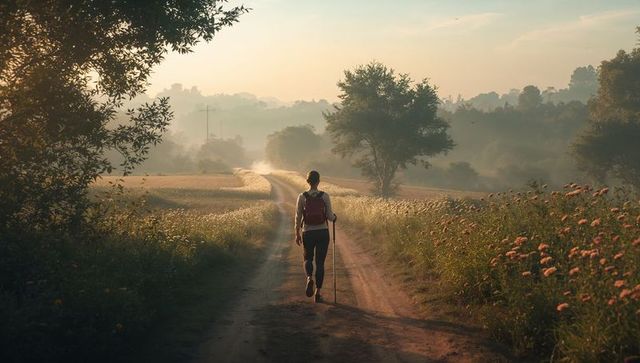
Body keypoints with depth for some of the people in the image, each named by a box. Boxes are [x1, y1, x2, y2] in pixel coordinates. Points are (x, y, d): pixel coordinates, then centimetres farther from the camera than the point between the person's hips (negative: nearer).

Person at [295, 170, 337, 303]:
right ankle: (317, 292, 6)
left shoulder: (302, 197, -5)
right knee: (320, 262, 9)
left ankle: (309, 278, -12)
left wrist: (297, 234, 8)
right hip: (323, 232, 0)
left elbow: (298, 217, -2)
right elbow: (330, 216, -5)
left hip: (308, 233, 0)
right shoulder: (325, 196, -6)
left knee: (308, 259, 19)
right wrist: (335, 217, 19)